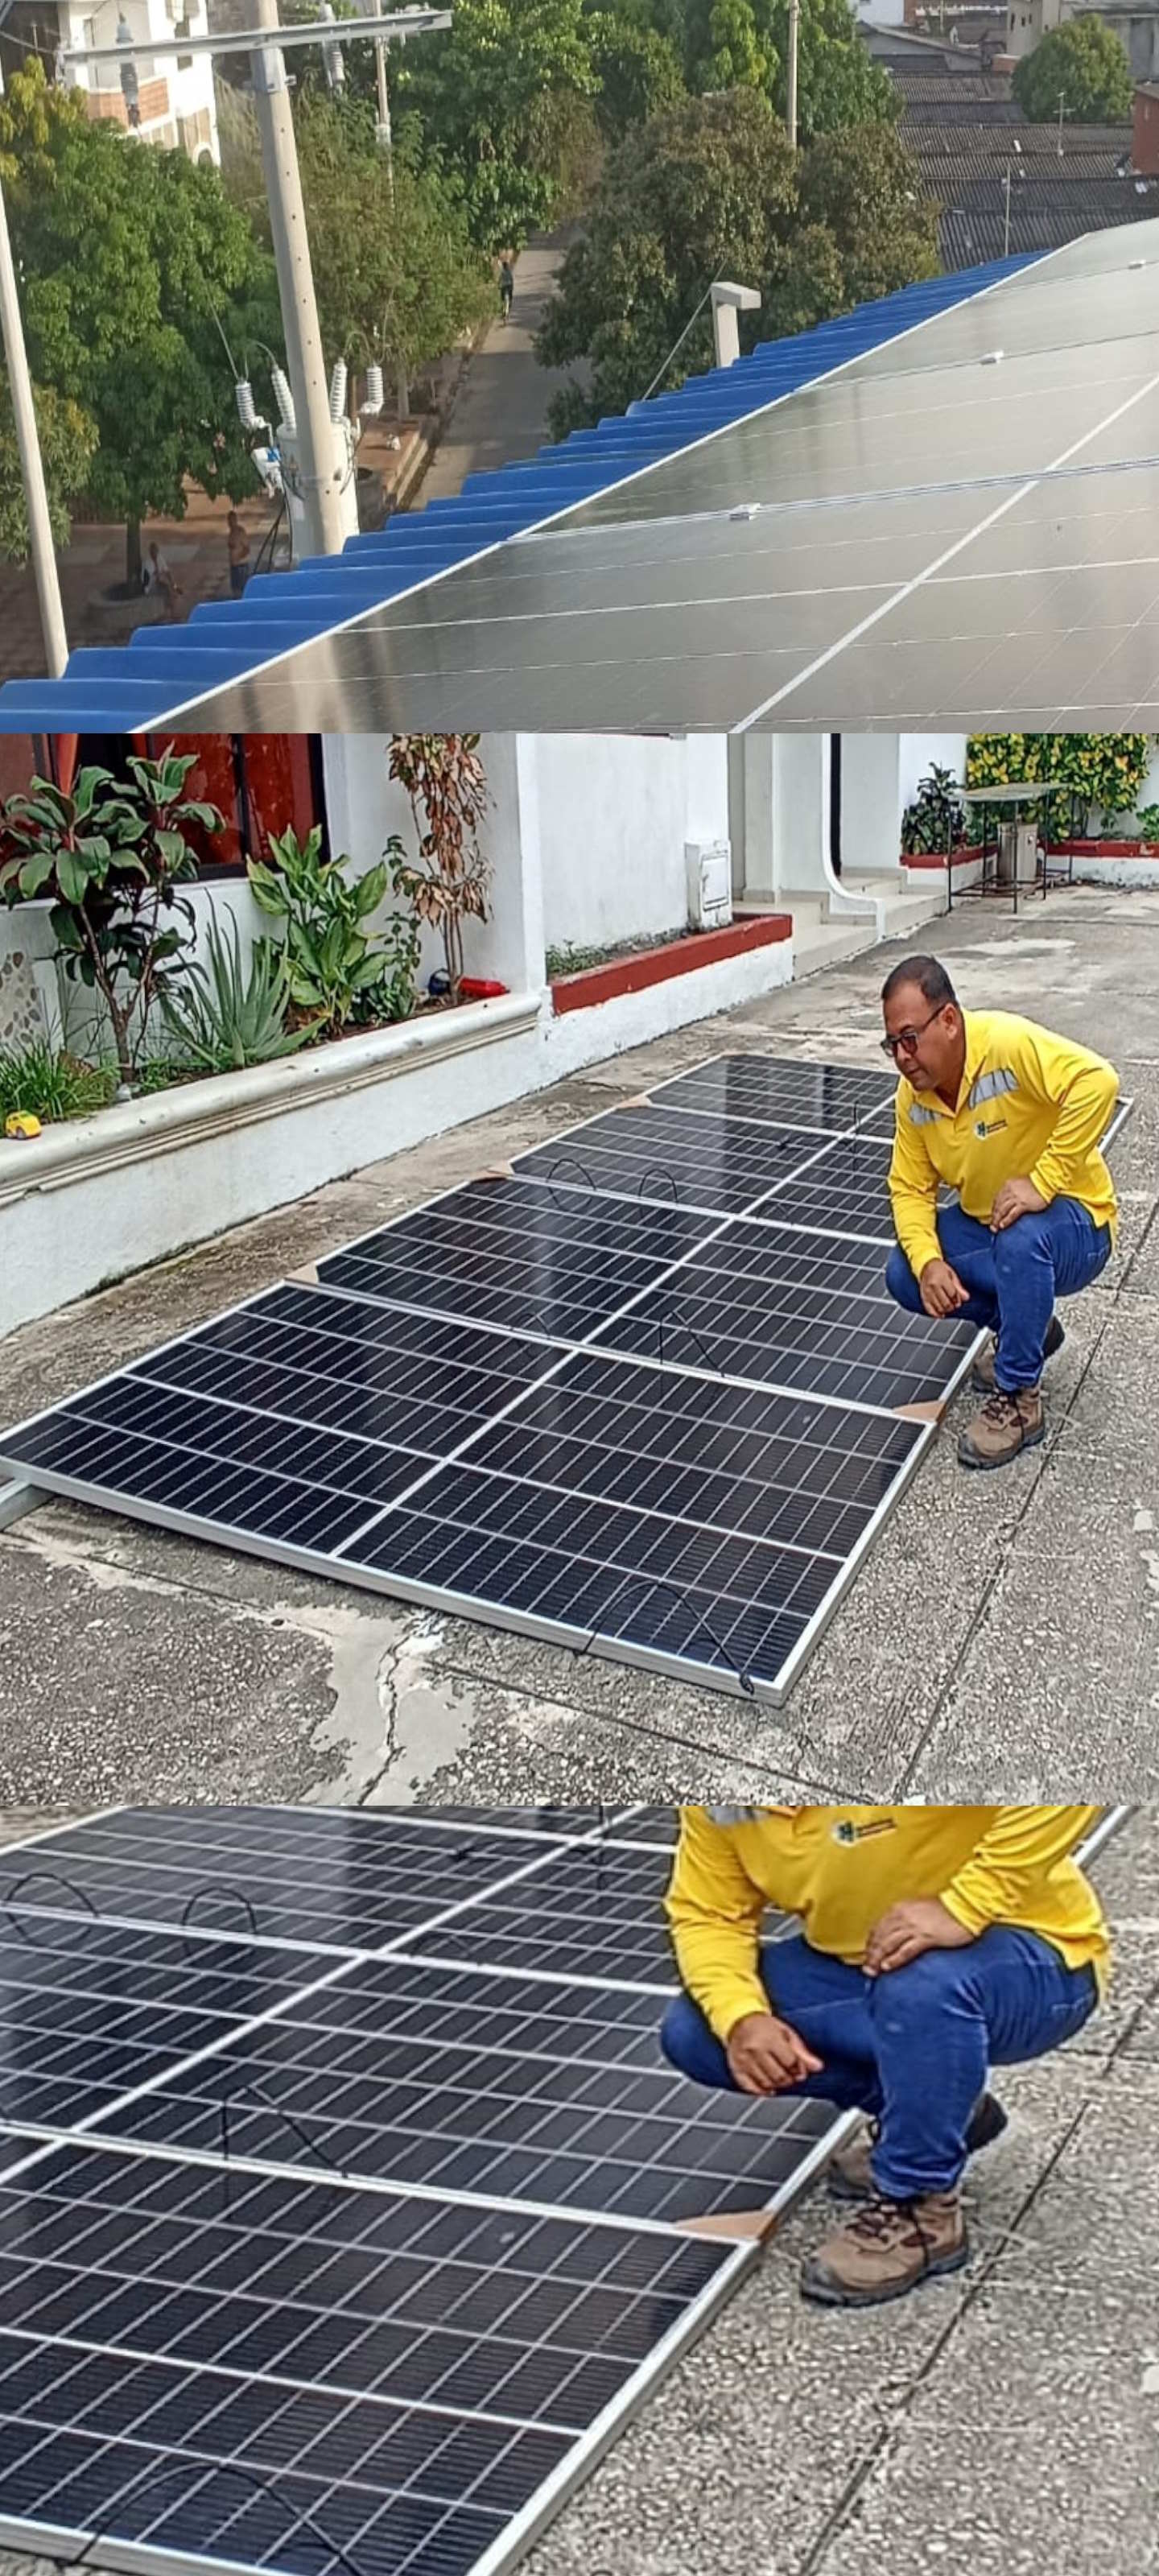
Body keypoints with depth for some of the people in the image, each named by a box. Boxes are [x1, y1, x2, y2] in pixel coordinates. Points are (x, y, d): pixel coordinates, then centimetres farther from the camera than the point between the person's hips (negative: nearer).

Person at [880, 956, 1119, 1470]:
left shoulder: (1008, 1044, -28)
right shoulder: (913, 1096, -6)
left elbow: (1097, 1081, -42)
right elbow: (910, 1189, -2)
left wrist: (1041, 1183, -40)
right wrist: (928, 1261, -21)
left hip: (1073, 1226, -7)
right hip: (984, 1225, 7)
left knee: (1019, 1237, -39)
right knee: (904, 1276, -13)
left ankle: (1019, 1401, -20)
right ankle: (1028, 1325, 12)